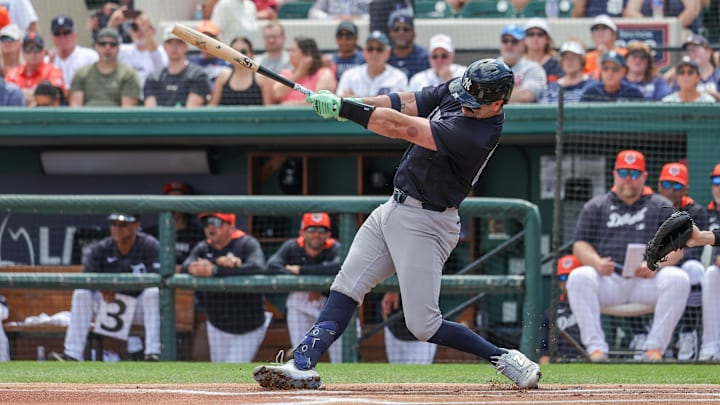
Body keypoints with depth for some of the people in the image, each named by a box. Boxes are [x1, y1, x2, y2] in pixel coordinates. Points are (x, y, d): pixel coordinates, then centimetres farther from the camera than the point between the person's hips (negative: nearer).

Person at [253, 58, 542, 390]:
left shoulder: (477, 134, -27)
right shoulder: (457, 92, -1)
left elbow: (403, 128, -29)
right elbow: (406, 104, -4)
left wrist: (343, 108, -26)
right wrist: (348, 104, -20)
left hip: (425, 225, -9)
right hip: (394, 210, 9)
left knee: (424, 326, -6)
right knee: (344, 290, 3)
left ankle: (504, 358, 7)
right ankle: (302, 366, 0)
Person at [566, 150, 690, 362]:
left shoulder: (662, 207, 15)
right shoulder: (595, 207, 17)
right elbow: (580, 245, 9)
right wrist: (597, 262, -14)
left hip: (647, 280, 0)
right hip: (608, 279, 0)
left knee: (678, 279, -30)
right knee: (578, 277, -31)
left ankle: (655, 348, -28)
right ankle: (596, 348, -33)